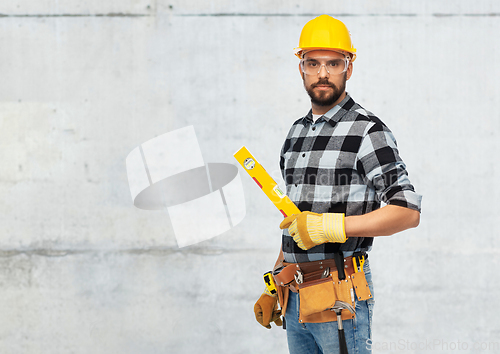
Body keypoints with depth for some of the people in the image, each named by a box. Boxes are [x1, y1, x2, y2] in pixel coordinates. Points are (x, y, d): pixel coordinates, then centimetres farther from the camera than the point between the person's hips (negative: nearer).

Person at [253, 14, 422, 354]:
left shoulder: (368, 132, -7)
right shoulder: (297, 133, 17)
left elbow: (408, 211, -15)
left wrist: (330, 226, -19)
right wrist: (273, 287, 19)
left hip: (340, 299, -7)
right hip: (295, 297, 7)